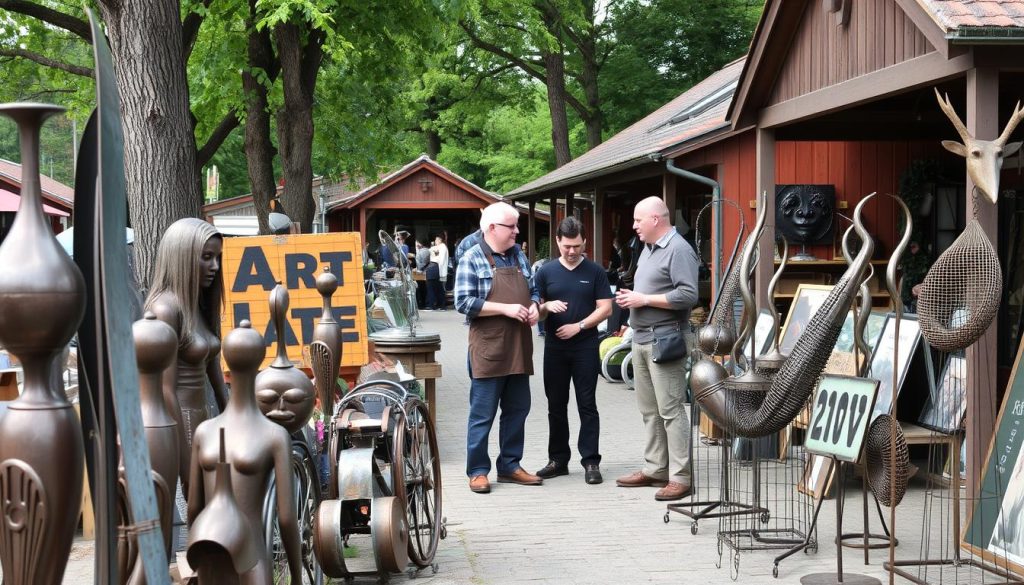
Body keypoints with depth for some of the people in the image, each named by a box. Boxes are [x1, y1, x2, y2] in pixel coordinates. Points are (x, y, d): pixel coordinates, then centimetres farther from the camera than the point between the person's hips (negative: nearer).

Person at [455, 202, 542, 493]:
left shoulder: (518, 256, 13)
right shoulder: (472, 259, -7)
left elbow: (533, 291, 22)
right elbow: (464, 302, -14)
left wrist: (533, 306, -1)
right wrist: (506, 308, -18)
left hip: (519, 350, 7)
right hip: (488, 351, -6)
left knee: (517, 410, 11)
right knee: (483, 414, 0)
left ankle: (510, 465, 22)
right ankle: (477, 470, 8)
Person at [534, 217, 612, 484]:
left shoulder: (595, 271, 2)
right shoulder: (546, 272, 6)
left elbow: (605, 309, -1)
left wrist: (578, 326, -12)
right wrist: (547, 306, -14)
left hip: (585, 347, -2)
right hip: (555, 348, 2)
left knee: (587, 405, -1)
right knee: (556, 406, 8)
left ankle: (591, 461, 1)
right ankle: (558, 460, 16)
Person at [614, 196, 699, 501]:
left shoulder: (678, 250, -12)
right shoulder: (648, 249, 18)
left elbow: (688, 295, -21)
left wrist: (644, 299, -17)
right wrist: (631, 297, 6)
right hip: (641, 339, 10)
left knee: (670, 410, -8)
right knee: (649, 410, 13)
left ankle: (680, 478, -6)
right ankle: (654, 469, 20)